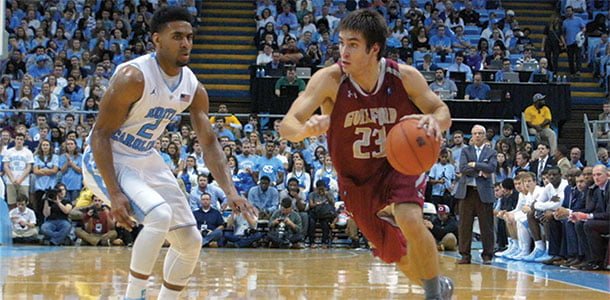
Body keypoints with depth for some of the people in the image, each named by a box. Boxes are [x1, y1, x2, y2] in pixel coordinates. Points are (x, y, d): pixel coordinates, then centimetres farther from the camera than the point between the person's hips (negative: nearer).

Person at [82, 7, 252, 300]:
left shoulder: (193, 88, -3)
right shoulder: (133, 76, -25)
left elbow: (209, 143, 3)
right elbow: (100, 134, -23)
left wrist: (230, 191, -9)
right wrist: (114, 193, -29)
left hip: (146, 160, 8)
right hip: (107, 161, -8)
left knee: (190, 241, 7)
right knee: (160, 215, -31)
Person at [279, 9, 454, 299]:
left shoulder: (405, 77, -20)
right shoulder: (330, 80, -23)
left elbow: (442, 111, -7)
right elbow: (287, 125, -28)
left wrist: (435, 120, -33)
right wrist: (306, 129, -53)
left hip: (399, 165, -1)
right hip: (357, 180, 2)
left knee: (410, 221, -32)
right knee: (399, 257, 12)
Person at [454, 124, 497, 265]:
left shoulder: (491, 152, 10)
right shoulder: (466, 151, 12)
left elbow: (491, 167, -9)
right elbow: (462, 168, -4)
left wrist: (474, 165, -8)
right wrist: (480, 171, -11)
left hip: (484, 192, -1)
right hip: (466, 191, 1)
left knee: (486, 225, 0)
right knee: (465, 225, 1)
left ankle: (487, 255, 7)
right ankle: (465, 255, 6)